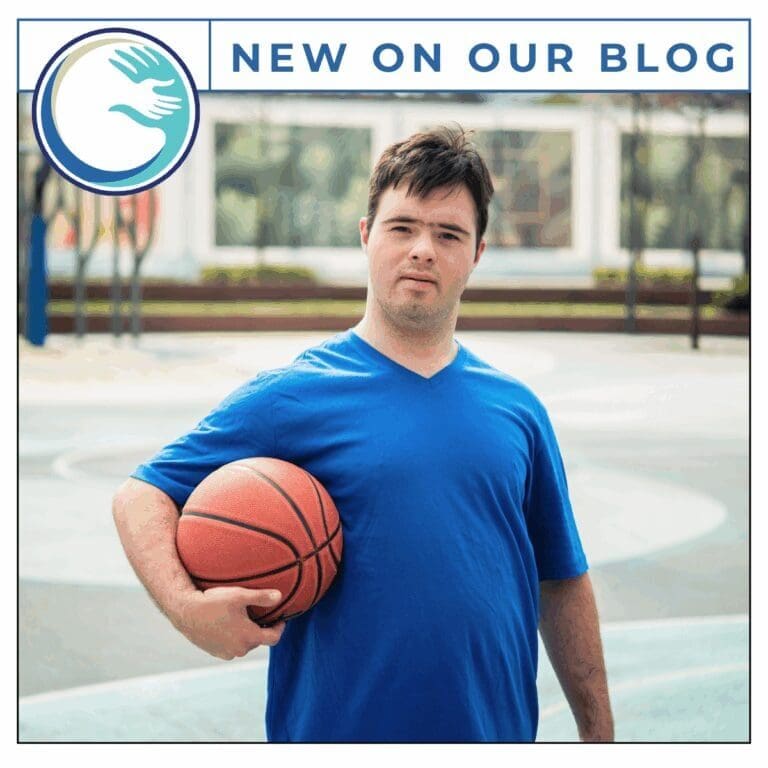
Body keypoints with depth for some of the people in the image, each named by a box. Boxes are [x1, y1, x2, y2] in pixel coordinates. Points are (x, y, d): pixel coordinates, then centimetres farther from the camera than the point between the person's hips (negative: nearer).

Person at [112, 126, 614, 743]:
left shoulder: (518, 410, 5)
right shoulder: (292, 395, -6)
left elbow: (563, 583, 11)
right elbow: (140, 498, -6)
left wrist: (599, 736, 10)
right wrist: (186, 605, -24)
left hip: (500, 735, 3)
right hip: (333, 737, -3)